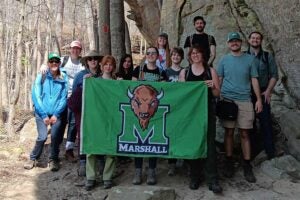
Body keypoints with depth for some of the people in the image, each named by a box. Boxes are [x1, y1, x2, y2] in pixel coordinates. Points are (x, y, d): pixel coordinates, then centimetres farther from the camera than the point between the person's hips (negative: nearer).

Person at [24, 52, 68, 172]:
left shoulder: (63, 78, 0)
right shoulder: (41, 77, -3)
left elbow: (64, 98, -1)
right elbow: (36, 96, -4)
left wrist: (56, 114, -9)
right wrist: (44, 115, -8)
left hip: (56, 113, 1)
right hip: (41, 112, -1)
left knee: (55, 136, -14)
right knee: (42, 136, -14)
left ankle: (53, 160, 9)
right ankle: (33, 158, 11)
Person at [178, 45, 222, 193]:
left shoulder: (211, 71, 7)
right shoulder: (184, 72, 8)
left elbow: (217, 94, 6)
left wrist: (212, 87, -14)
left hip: (208, 112, -1)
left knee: (209, 144, -5)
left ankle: (212, 180, -3)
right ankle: (195, 177, 17)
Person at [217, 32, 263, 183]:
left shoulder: (250, 59, 6)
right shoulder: (224, 60, 7)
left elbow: (254, 80, 6)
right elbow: (219, 80, 8)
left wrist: (259, 99, 1)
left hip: (245, 101, 0)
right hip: (227, 100, 0)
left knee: (245, 133, 1)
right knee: (229, 132, 5)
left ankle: (247, 166, 8)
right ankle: (229, 163, 16)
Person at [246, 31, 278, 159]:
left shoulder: (267, 56, 5)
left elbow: (274, 75, 3)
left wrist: (268, 91, -8)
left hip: (262, 93, -1)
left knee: (266, 122, -3)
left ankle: (270, 154, 3)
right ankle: (254, 151, 19)